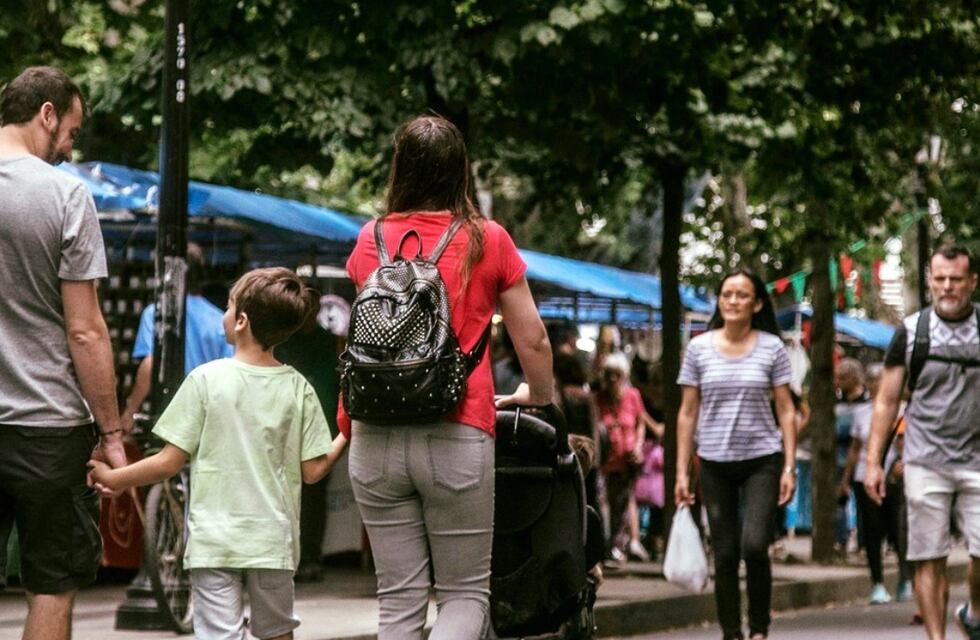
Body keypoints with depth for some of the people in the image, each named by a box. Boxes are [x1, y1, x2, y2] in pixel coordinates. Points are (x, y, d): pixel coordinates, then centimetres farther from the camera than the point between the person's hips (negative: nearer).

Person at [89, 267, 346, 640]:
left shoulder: (206, 379, -8)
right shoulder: (297, 388, -1)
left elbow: (169, 463, -7)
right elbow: (313, 471, 1)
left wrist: (113, 479, 6)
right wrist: (346, 436, 19)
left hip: (213, 542, -3)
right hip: (274, 540, 3)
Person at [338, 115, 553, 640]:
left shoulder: (370, 241, 7)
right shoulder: (487, 241, 0)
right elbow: (533, 342, 5)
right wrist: (540, 399, 25)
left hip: (376, 439, 3)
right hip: (457, 438, -2)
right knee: (465, 592, 6)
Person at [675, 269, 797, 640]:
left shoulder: (772, 348, 1)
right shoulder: (699, 348, 3)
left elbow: (786, 411, 2)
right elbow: (688, 413, 5)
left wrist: (789, 467, -5)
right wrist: (681, 472, 2)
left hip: (762, 460, -2)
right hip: (715, 464, 2)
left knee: (754, 546, -17)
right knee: (724, 555, 3)